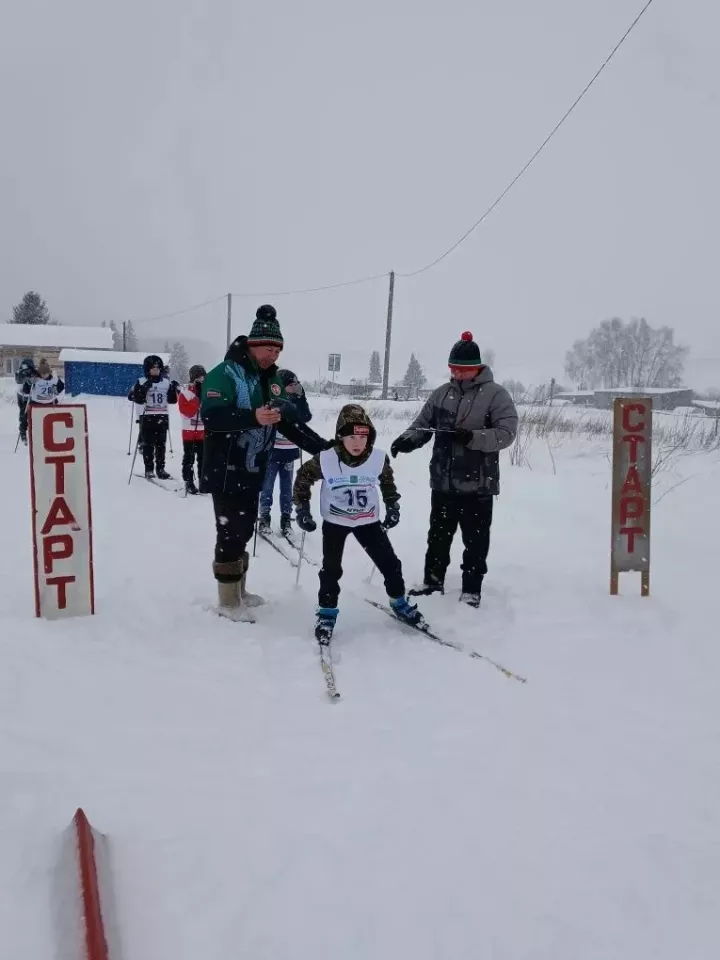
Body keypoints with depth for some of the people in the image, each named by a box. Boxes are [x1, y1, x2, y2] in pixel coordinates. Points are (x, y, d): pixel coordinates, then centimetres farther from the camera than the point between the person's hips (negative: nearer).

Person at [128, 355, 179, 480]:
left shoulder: (166, 382, 9)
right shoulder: (141, 382, -1)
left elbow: (172, 400, 12)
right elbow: (137, 399, -10)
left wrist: (175, 390, -5)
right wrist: (144, 388, -22)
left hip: (162, 417, 3)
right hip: (147, 418, -3)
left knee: (161, 444, 6)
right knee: (148, 444, -1)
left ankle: (160, 468, 12)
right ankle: (149, 469, 4)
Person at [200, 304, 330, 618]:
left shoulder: (272, 382, 11)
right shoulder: (225, 373, -12)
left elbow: (290, 422, 11)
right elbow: (211, 416, -25)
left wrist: (324, 448, 2)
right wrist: (253, 417, -37)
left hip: (253, 472, 7)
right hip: (226, 471, -7)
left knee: (244, 531, 15)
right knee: (230, 533, -2)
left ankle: (239, 591, 28)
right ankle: (228, 600, 10)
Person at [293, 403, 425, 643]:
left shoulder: (379, 458, -19)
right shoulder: (325, 459, -24)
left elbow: (387, 481, 5)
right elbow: (303, 477, -6)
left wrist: (392, 507, 3)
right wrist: (302, 510, -9)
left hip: (368, 520, 2)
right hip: (334, 521, -2)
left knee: (390, 563, 6)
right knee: (331, 569, -4)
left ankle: (399, 602, 29)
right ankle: (327, 612, 16)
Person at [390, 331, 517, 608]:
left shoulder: (496, 394, -7)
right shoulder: (441, 394, 7)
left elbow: (506, 433, -14)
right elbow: (422, 425, 10)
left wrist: (471, 437, -28)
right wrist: (407, 440, -11)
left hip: (477, 484, -5)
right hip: (443, 482, 5)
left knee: (475, 541, 7)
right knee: (438, 536, 17)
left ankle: (472, 590, 20)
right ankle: (433, 581, 32)